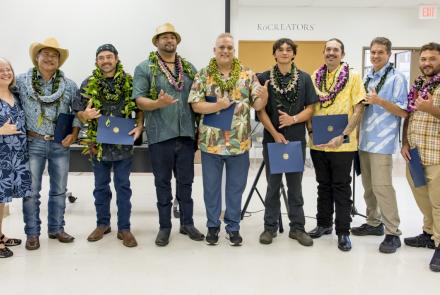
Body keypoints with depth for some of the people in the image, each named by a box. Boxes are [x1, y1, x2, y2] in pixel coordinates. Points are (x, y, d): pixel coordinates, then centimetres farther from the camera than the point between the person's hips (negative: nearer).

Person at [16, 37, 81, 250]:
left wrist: (74, 134, -3)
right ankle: (32, 233, 15)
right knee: (31, 191, 2)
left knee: (59, 189, 11)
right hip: (33, 143, -2)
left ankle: (56, 229, 25)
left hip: (61, 145, 2)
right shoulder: (22, 81, -2)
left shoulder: (69, 85, 2)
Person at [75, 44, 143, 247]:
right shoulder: (88, 84, 2)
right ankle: (102, 224, 27)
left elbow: (140, 108, 5)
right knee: (101, 186, 12)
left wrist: (139, 126, -13)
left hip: (123, 143, -1)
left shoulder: (130, 82, 0)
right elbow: (79, 113, 5)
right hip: (98, 144, 2)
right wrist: (86, 115, -18)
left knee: (123, 186, 4)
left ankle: (124, 228, 13)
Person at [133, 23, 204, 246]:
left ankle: (187, 223, 24)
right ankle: (164, 226, 19)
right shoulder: (144, 68, -1)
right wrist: (159, 103, -26)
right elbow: (139, 100, -7)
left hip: (186, 133, 3)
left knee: (186, 181, 11)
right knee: (163, 182, 7)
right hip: (160, 135, -3)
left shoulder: (189, 68, 11)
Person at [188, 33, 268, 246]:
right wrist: (217, 106, -21)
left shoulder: (247, 75, 2)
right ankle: (212, 225, 26)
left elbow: (257, 105, -2)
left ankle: (233, 226, 24)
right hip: (211, 141, 0)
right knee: (211, 186, 11)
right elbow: (196, 105, -6)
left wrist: (264, 96, -24)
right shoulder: (203, 75, 1)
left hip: (239, 142, 0)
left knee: (236, 187, 10)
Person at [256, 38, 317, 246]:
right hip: (272, 138, 0)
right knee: (273, 184, 8)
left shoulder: (304, 78, 4)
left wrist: (293, 119, -16)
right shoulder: (264, 78, 1)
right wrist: (275, 134, -12)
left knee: (295, 185, 8)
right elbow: (260, 110, -3)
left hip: (297, 139, 1)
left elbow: (310, 109, 2)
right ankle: (270, 226, 18)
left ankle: (297, 227, 18)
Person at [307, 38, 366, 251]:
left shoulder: (353, 77, -3)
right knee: (324, 185, 15)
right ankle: (324, 223, 28)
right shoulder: (315, 77, 7)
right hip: (318, 143, 4)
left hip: (342, 143, -3)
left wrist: (343, 136, -17)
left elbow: (358, 109, -8)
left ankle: (343, 231, 12)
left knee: (341, 187, 3)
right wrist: (311, 130, -4)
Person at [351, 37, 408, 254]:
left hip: (382, 141, -7)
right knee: (368, 186, 14)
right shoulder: (367, 77, 14)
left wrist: (380, 101, -23)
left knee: (381, 186, -9)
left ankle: (392, 233, 0)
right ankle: (373, 223, 27)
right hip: (364, 139, 7)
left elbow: (404, 112, -11)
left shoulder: (396, 78, -7)